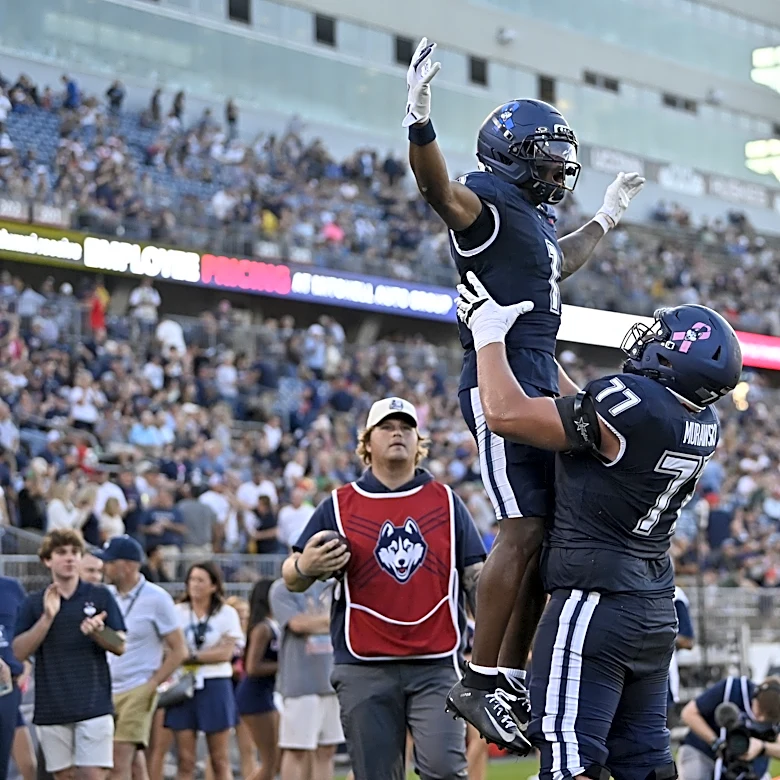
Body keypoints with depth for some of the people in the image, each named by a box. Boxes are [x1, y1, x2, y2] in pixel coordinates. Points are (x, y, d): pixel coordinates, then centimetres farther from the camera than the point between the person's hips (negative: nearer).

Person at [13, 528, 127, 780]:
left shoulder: (100, 596, 4)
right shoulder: (34, 603, 7)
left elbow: (120, 646, 3)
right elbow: (19, 651, -2)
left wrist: (98, 631, -19)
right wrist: (47, 617, -14)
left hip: (94, 705, -2)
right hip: (52, 709, 2)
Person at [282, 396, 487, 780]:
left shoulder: (447, 502, 11)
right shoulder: (339, 506, 8)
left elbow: (475, 576, 11)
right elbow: (292, 578, 10)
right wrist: (304, 567, -15)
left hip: (437, 665, 0)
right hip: (365, 669, 0)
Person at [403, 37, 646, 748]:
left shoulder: (537, 219, 21)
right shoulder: (489, 205, -7)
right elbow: (440, 190, -30)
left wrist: (605, 220, 52)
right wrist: (420, 122, -46)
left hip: (540, 382, 10)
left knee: (544, 533, 7)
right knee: (524, 530, -15)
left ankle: (511, 680, 11)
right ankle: (482, 684, -11)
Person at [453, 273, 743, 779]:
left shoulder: (633, 403, -20)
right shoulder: (705, 428, 5)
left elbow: (506, 414, -16)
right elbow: (586, 416, 20)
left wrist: (490, 332, -1)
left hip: (595, 603, -8)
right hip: (657, 613, 8)